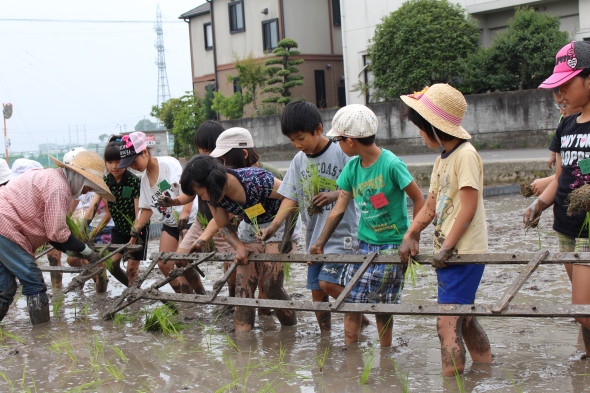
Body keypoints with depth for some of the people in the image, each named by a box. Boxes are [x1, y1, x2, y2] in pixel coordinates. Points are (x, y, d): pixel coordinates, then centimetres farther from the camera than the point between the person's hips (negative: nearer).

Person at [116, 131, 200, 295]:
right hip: (170, 223, 8)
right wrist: (137, 226, -1)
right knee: (164, 264, 0)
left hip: (189, 220, -8)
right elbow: (147, 207, 14)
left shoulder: (169, 164, -15)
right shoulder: (145, 178, 9)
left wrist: (184, 214, -34)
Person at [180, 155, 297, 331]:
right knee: (243, 286, -5)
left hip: (279, 224, -6)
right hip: (251, 226, 6)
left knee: (271, 284, -13)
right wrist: (240, 247, -19)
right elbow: (224, 226, 0)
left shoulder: (257, 181, -34)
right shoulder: (214, 197, -14)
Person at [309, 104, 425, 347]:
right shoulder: (352, 168, 2)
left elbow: (419, 200, -11)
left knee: (382, 306, 0)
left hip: (392, 245, -6)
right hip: (364, 243, 6)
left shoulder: (391, 164, -17)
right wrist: (320, 242, -1)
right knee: (351, 302, 2)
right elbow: (339, 208, 4)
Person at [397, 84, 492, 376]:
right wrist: (410, 235, 2)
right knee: (465, 321, 17)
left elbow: (469, 207, -18)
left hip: (464, 253, -10)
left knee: (447, 324, -12)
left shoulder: (465, 155, -14)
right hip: (448, 253, 10)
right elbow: (431, 204, 15)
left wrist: (447, 248, -17)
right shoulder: (442, 160, 14)